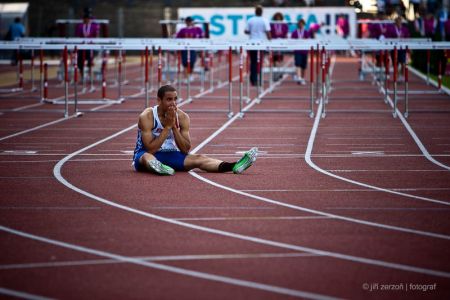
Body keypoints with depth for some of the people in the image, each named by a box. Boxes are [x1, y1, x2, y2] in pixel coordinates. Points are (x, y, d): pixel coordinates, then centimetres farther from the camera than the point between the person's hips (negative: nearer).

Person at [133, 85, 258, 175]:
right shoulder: (147, 117, -18)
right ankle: (159, 167, -76)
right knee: (147, 157, -41)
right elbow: (150, 149, -25)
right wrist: (167, 127, -26)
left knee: (198, 158, -20)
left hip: (170, 155, 4)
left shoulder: (182, 117, -6)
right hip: (148, 154, -4)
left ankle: (234, 166, -40)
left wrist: (174, 127, -21)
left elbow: (185, 150, -9)